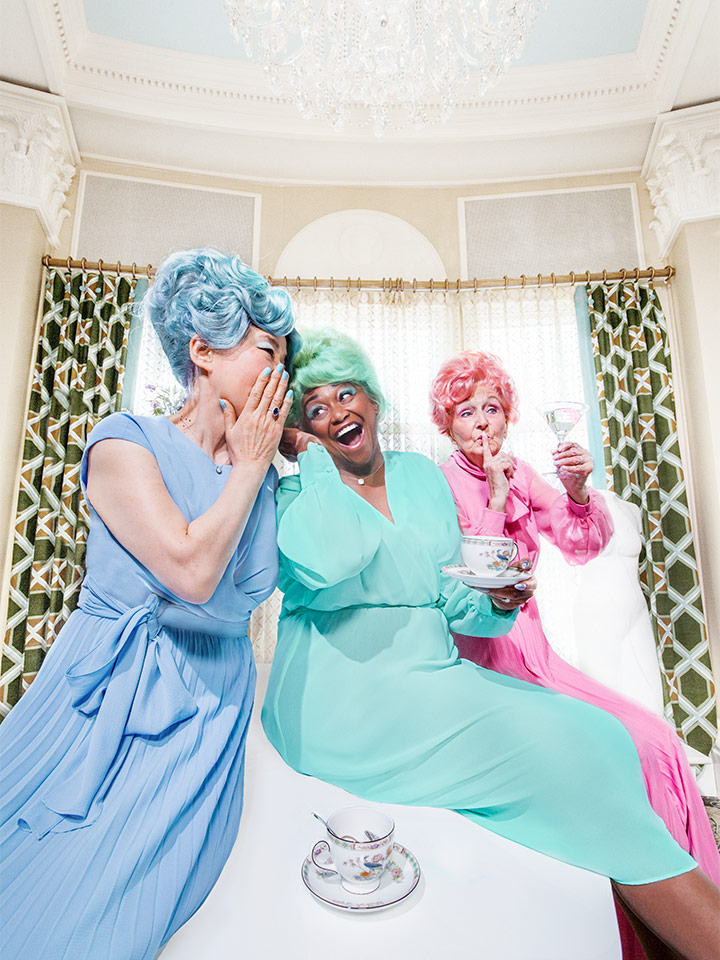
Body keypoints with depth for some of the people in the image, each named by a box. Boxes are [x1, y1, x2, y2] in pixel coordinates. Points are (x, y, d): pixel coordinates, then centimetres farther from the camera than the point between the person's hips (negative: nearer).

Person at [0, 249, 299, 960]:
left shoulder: (262, 470, 5)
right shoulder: (126, 444, -13)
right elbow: (191, 570, -25)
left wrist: (265, 463, 2)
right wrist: (247, 467, -13)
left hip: (212, 706, 4)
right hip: (107, 702, -3)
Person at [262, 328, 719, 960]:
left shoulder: (421, 475, 13)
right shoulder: (297, 495, 0)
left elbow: (455, 605, 14)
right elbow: (332, 561, -26)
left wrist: (499, 601, -8)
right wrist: (312, 456, -11)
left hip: (434, 674, 6)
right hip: (344, 698, -5)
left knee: (596, 735, -13)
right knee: (540, 741, -21)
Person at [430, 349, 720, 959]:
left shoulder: (522, 475, 9)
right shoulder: (439, 488, -8)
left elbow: (583, 546, 1)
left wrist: (577, 491, -18)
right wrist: (495, 497, -20)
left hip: (528, 649, 6)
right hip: (480, 661, -6)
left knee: (657, 741, -8)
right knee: (634, 744, -17)